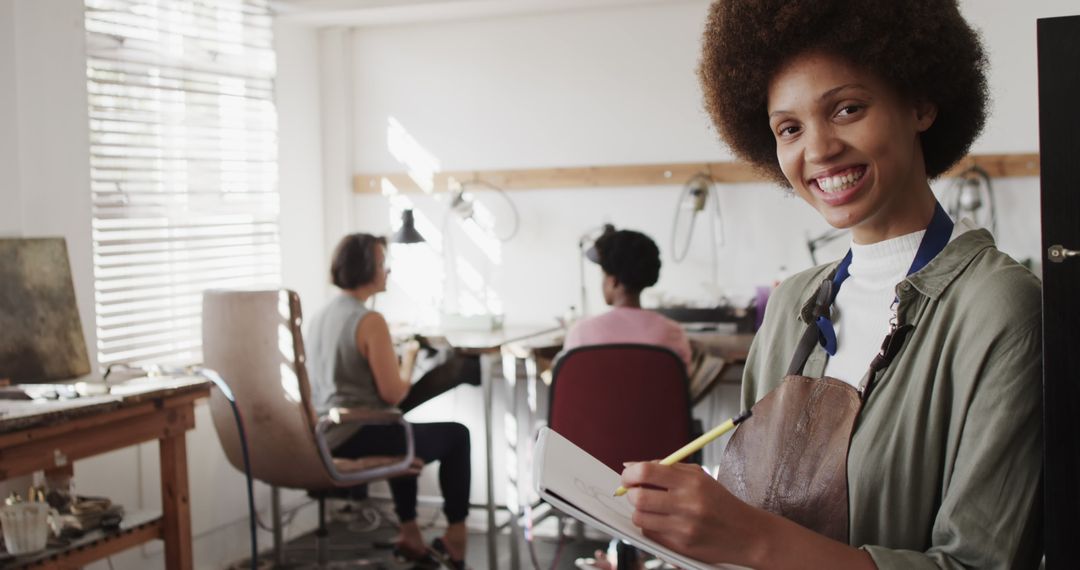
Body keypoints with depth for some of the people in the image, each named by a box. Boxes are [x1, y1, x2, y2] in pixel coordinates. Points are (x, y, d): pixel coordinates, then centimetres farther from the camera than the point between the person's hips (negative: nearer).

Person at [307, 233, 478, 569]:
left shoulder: (320, 316, 10)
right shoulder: (370, 321, -17)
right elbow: (394, 394, -16)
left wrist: (394, 359, 18)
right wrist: (409, 357, 1)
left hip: (322, 439, 9)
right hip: (355, 440, -9)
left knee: (401, 433, 37)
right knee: (456, 435, 10)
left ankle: (410, 535, 38)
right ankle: (455, 537, 23)